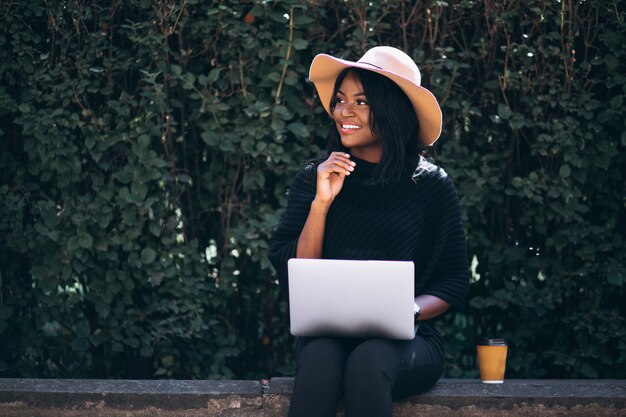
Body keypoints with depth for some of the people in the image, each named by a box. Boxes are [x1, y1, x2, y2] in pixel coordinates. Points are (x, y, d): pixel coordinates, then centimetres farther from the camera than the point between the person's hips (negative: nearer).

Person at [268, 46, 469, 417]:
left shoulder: (432, 185, 3)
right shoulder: (314, 177, 8)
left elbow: (453, 283, 5)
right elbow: (293, 275, 1)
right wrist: (321, 202, -10)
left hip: (404, 341, -1)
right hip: (327, 333, 1)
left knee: (369, 361, -35)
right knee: (320, 358, -34)